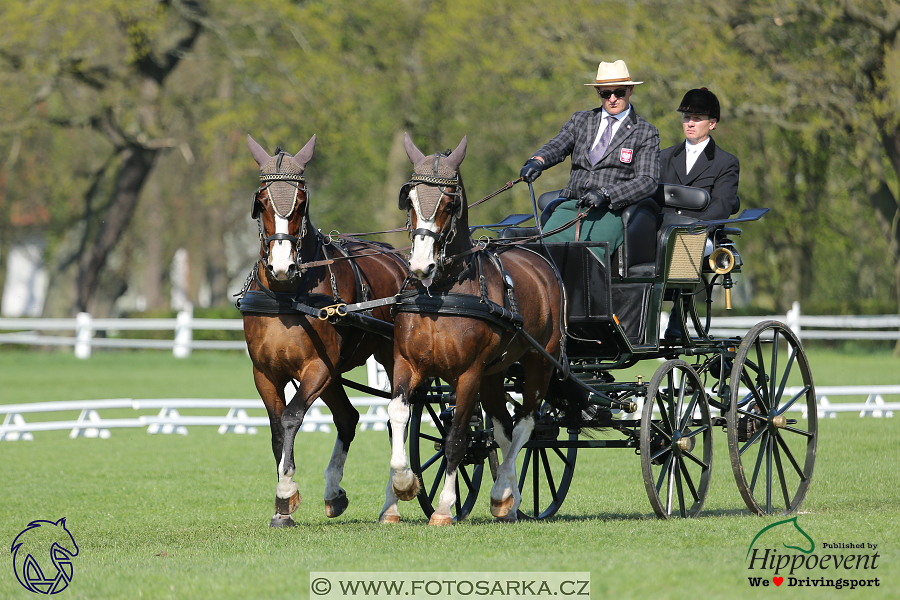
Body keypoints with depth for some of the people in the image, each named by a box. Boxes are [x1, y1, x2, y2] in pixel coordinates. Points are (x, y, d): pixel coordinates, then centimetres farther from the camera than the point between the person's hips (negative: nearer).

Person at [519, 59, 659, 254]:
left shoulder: (645, 133, 9)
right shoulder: (580, 120, 21)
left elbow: (648, 181, -2)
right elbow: (556, 147, 5)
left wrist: (605, 193, -17)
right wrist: (537, 161, -21)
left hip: (611, 212, -3)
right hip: (571, 206, 4)